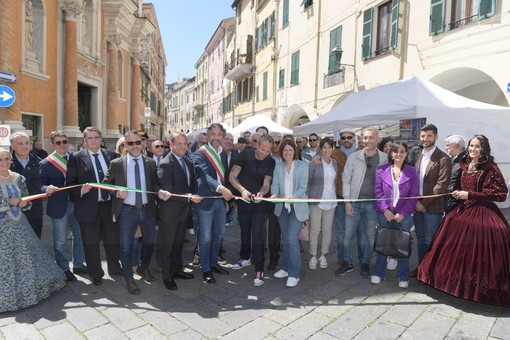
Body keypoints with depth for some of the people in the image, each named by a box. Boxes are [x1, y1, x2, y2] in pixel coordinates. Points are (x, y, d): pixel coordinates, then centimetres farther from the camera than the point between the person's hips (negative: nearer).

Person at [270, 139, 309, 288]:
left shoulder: (302, 166, -7)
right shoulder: (278, 166, 3)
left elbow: (303, 187, -12)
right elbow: (275, 184, -4)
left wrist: (293, 196, -30)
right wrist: (274, 194, -26)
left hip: (297, 207, -4)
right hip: (282, 207, 4)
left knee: (292, 239, -11)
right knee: (285, 239, 15)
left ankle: (295, 273, 2)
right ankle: (286, 268, 30)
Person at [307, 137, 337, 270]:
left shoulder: (334, 163, 7)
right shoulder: (314, 163, -8)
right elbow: (307, 182, -3)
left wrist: (335, 196, 15)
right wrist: (308, 197, -7)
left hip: (330, 201, 4)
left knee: (327, 230, 9)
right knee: (314, 229, 1)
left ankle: (323, 256, 24)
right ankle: (313, 256, 16)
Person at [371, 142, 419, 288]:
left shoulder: (412, 171, 0)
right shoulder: (381, 169, 1)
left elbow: (414, 195, -2)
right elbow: (378, 191, -1)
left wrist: (402, 213, -10)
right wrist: (385, 210, -11)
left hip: (404, 215, 0)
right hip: (384, 214, 0)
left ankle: (403, 277, 23)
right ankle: (379, 273, 23)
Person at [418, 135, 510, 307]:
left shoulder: (490, 168, -9)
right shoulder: (464, 166, 10)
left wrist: (470, 194, -15)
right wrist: (457, 193, 1)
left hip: (482, 213, -6)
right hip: (462, 210, 6)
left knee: (477, 252, -4)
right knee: (458, 249, 9)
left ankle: (478, 289, 12)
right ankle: (457, 282, 23)